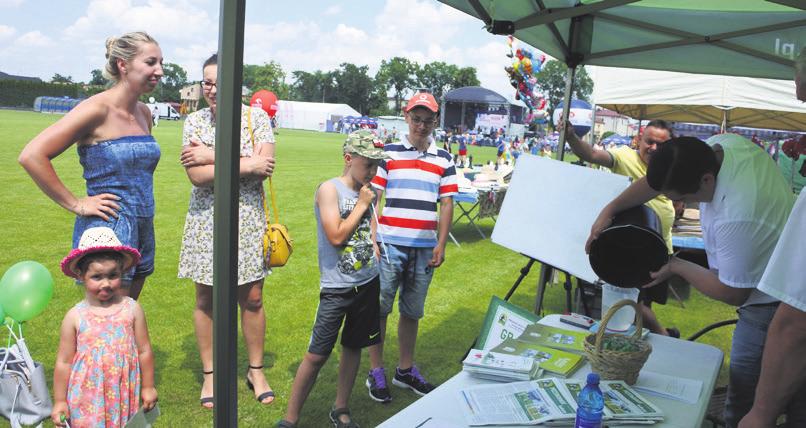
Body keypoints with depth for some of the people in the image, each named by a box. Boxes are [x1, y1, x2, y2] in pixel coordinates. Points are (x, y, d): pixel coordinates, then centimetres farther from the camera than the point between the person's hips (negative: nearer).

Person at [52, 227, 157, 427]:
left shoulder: (132, 309, -6)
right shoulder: (75, 317, -7)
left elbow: (144, 351, 2)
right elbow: (63, 362, 1)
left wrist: (148, 387, 7)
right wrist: (59, 401, 5)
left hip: (124, 396, 1)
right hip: (87, 399, 0)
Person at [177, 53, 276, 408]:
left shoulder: (256, 117, -3)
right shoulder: (195, 121, -1)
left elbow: (266, 166, -16)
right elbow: (196, 176, -13)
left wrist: (213, 156, -16)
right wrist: (246, 165, -17)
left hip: (248, 219, 0)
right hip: (206, 219, 1)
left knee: (252, 298, 6)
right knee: (206, 299, 8)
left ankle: (256, 370, 25)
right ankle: (209, 373, 26)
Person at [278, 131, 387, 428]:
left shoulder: (366, 191, 6)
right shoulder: (330, 189, -12)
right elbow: (336, 237, -21)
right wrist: (362, 205, -13)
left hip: (368, 283, 6)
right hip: (337, 288, -6)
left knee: (354, 347, 15)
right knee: (317, 355, -2)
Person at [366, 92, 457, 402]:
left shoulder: (443, 159, 9)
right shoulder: (388, 153, 2)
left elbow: (446, 204, 9)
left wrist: (441, 245, 2)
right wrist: (371, 239, -8)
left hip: (425, 248, 3)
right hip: (389, 245, -2)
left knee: (412, 312, 13)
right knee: (379, 309, 4)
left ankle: (405, 370, 29)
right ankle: (376, 372, 19)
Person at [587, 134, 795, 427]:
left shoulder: (737, 218, -37)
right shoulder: (721, 144, -14)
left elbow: (733, 294, -22)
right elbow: (660, 178, 2)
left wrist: (677, 267, -9)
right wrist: (611, 209, -5)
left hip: (771, 305, -9)